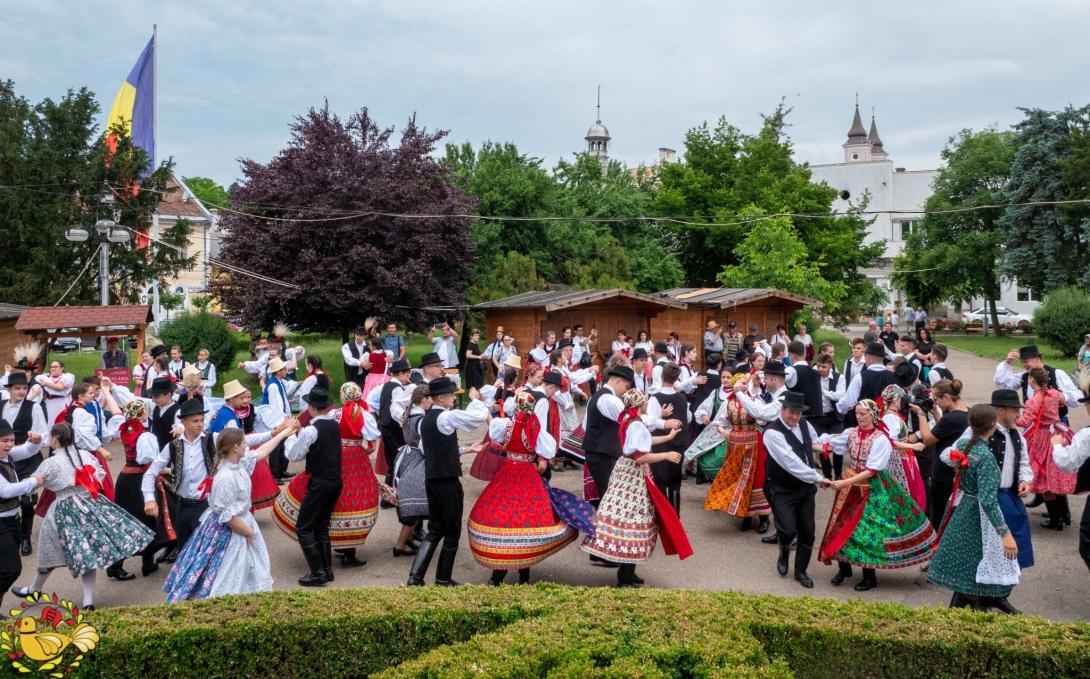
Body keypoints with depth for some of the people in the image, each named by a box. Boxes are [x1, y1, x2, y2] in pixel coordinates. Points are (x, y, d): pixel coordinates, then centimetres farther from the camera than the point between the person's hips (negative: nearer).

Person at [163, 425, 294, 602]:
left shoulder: (238, 463, -4)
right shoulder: (225, 478, -31)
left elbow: (260, 452, 15)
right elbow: (228, 517, -26)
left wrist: (283, 433, 20)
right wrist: (249, 532, -14)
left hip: (242, 522, 10)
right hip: (227, 533, -10)